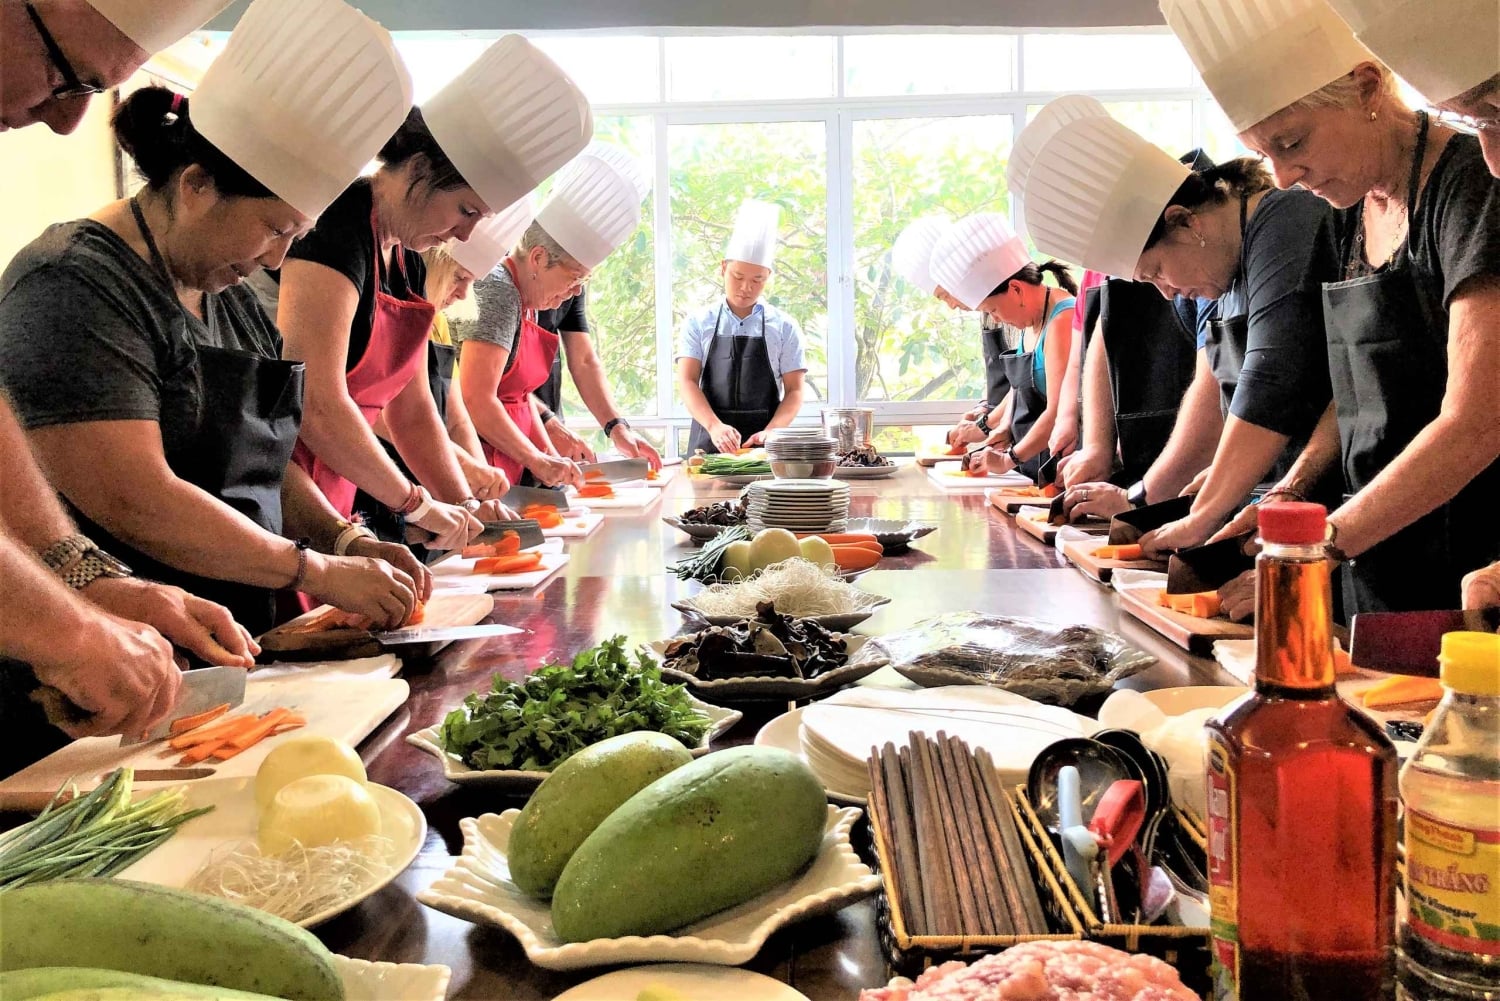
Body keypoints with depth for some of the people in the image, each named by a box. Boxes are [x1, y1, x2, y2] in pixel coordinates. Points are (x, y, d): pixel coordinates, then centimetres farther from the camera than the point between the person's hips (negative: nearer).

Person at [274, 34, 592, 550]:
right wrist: (417, 502, -15)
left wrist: (464, 505, 4)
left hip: (328, 500, 9)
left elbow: (412, 413, 15)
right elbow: (317, 405, -25)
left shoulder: (406, 262, 11)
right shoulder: (338, 228, -17)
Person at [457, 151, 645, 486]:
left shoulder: (525, 300, 13)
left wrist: (550, 455, 8)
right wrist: (537, 460, -13)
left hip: (507, 470, 9)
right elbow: (477, 401, -22)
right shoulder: (498, 292, -16)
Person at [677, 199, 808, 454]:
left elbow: (794, 390, 4)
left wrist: (770, 432, -14)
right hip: (709, 442, 0)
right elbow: (687, 381, -2)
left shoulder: (784, 327, 5)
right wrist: (714, 426, -19)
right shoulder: (698, 323, 6)